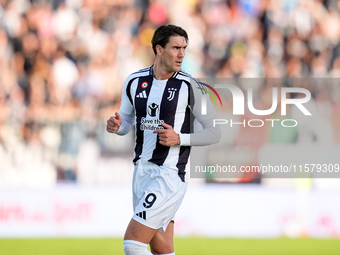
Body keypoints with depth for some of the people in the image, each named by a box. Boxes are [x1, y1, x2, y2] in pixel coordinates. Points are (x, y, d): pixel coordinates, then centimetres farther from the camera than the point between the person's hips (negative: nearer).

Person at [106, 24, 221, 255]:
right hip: (142, 172, 6)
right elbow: (127, 122, 19)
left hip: (169, 176, -6)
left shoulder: (189, 86, -8)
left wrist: (179, 139, -18)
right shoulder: (135, 81, 6)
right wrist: (117, 126, -4)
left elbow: (215, 132, -4)